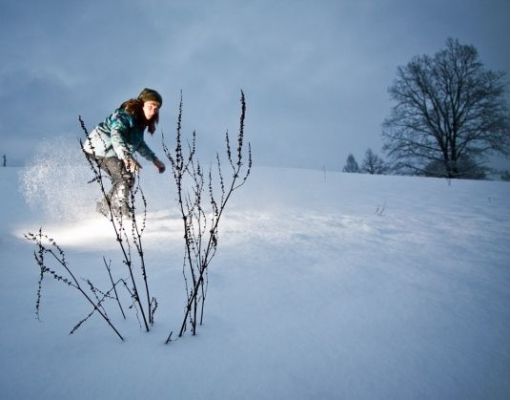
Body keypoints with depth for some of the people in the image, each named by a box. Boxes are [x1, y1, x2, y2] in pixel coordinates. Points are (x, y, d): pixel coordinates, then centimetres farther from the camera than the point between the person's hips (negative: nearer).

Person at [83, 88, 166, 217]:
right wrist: (126, 156, -57)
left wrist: (155, 160, 21)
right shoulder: (126, 115, -22)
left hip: (111, 150, 10)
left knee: (128, 180, 12)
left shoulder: (140, 119, 6)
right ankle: (121, 211, -10)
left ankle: (105, 206, 27)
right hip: (100, 147, -10)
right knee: (126, 178, -21)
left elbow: (138, 143, 22)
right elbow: (116, 135, -41)